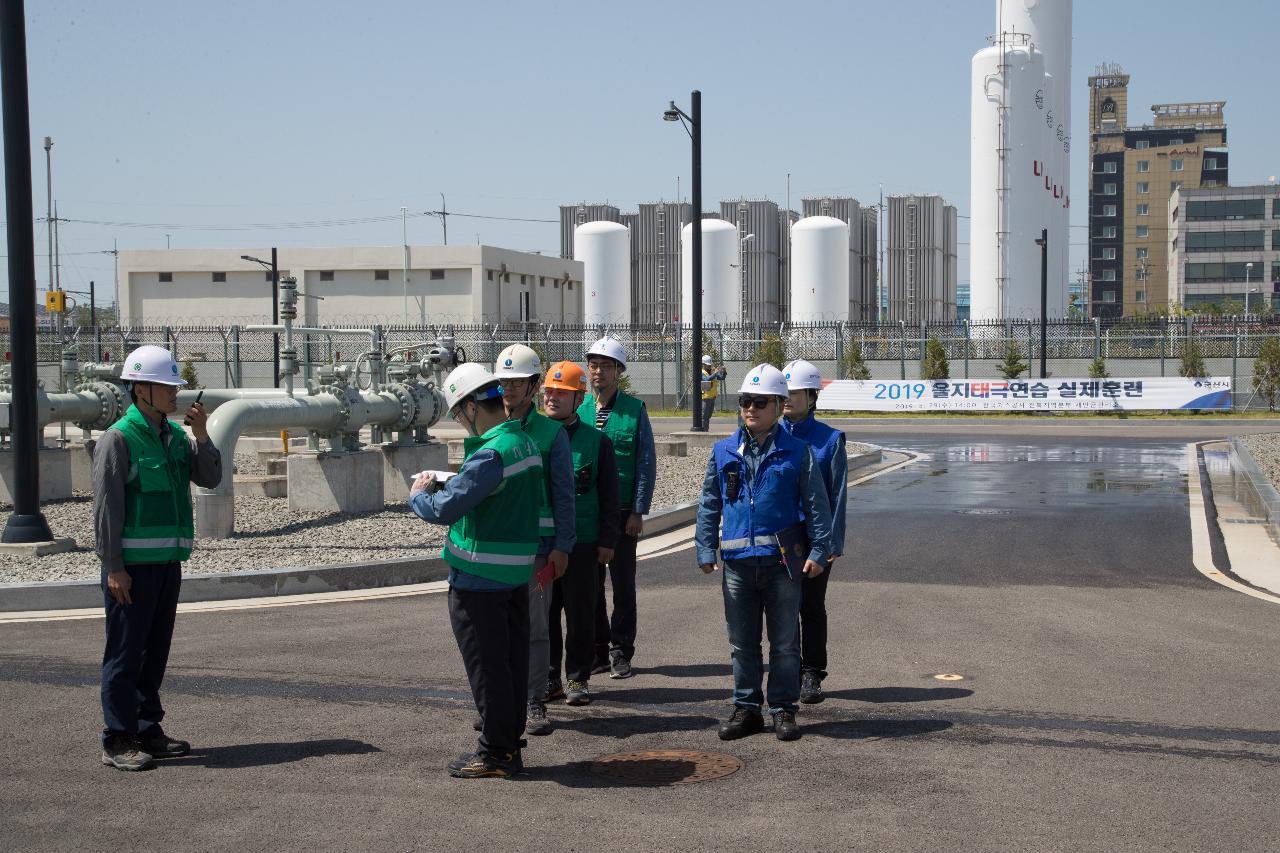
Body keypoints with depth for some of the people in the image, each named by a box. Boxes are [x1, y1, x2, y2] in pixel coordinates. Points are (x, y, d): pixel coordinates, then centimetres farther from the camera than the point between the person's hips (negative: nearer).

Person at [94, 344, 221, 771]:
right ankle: (118, 740, 2)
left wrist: (202, 436, -4)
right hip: (131, 563, -7)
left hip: (168, 560, 7)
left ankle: (147, 730, 21)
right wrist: (113, 567, -15)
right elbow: (106, 506, -12)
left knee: (155, 650, 13)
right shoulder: (118, 438, -9)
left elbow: (210, 478, 10)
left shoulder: (175, 435, 12)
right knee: (126, 652, -3)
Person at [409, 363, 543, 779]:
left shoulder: (491, 454, -22)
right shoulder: (526, 444, 8)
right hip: (517, 572, 9)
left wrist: (417, 495, -3)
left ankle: (494, 753, 8)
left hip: (478, 576, -9)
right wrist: (445, 485, 11)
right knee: (513, 661, 15)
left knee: (486, 665, 1)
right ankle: (510, 744, 24)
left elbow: (444, 509, -23)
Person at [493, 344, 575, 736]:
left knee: (534, 626, 2)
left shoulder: (550, 432, 0)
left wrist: (562, 545, -6)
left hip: (536, 542, -3)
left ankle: (535, 703, 10)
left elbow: (563, 493, -1)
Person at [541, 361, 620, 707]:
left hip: (582, 542, -2)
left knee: (580, 613, 5)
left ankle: (578, 678, 16)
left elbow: (609, 494, 2)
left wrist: (607, 540, -2)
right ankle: (548, 678, 18)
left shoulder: (596, 440, 1)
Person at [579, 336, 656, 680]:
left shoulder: (634, 409, -2)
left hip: (622, 512, -3)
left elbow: (646, 463, -3)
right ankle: (597, 651, 18)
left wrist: (638, 511, -9)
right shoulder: (578, 410, 5)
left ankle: (621, 653, 14)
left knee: (623, 583, 5)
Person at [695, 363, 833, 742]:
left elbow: (816, 505, 1)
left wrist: (818, 550, -5)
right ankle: (747, 707, 20)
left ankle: (783, 708, 16)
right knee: (743, 641, 10)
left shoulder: (797, 452, 0)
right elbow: (709, 505, 10)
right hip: (737, 561, 2)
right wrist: (706, 549, 4)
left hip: (783, 560, -2)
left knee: (785, 642, 6)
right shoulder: (723, 452, 7)